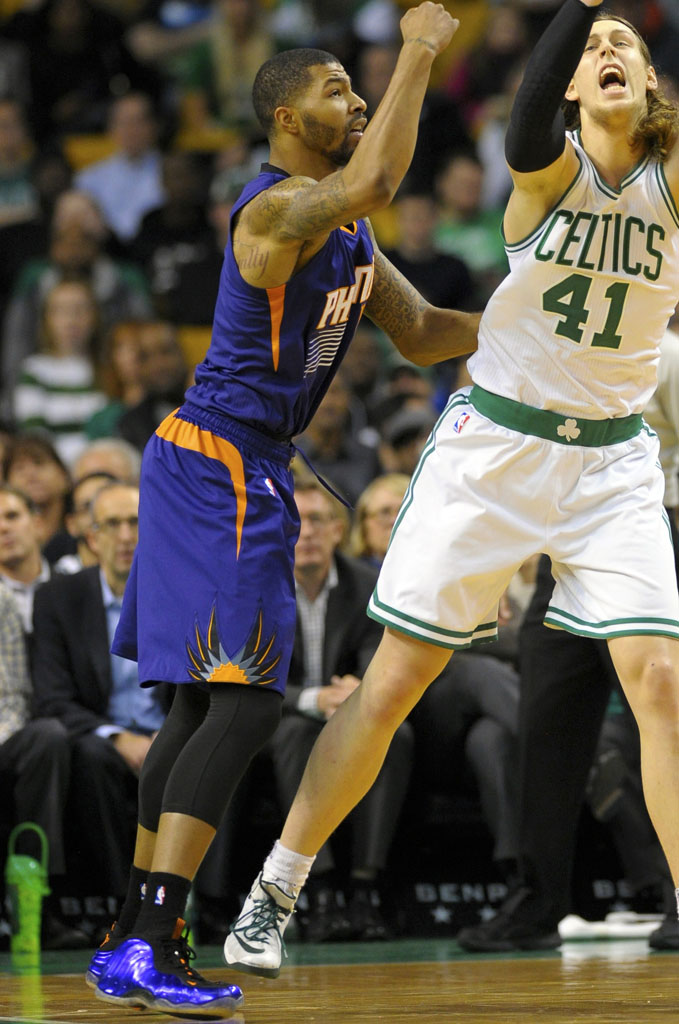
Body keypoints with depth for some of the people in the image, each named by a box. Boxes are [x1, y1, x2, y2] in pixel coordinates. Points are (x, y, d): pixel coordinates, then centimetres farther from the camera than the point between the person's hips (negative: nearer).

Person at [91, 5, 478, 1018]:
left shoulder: (345, 228, 16)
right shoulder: (276, 207, -16)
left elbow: (421, 334, 22)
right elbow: (376, 178, -37)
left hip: (242, 471, 10)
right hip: (221, 466, -10)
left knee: (204, 705, 13)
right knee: (243, 703, -16)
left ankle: (133, 941, 19)